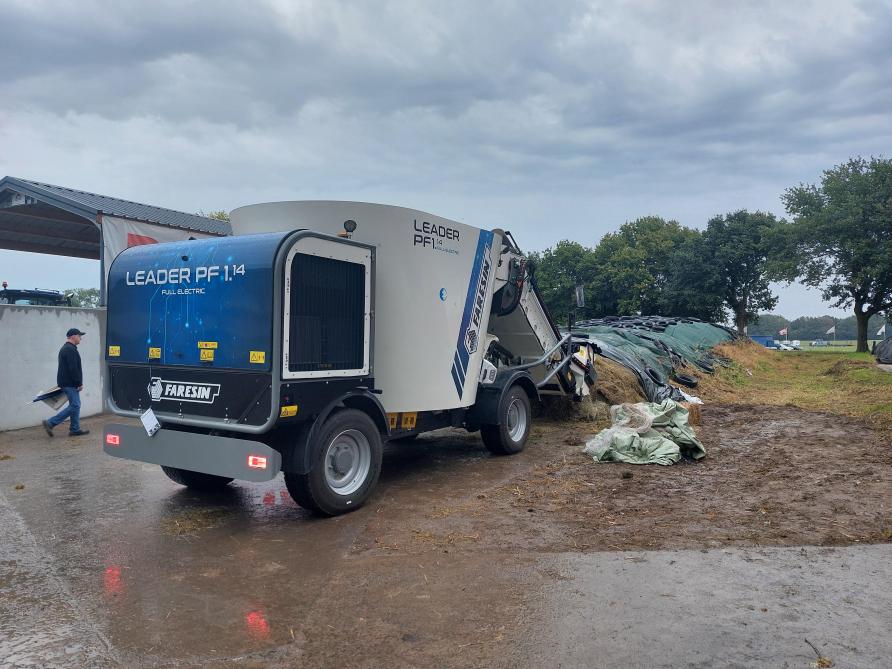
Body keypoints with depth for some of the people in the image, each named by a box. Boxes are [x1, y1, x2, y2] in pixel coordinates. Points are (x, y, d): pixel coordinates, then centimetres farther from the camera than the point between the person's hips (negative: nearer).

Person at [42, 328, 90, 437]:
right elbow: (73, 369, -22)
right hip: (70, 384, -11)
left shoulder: (65, 348, 18)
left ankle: (75, 430, 13)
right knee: (74, 406, -7)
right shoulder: (71, 350, -16)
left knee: (75, 405, 11)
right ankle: (50, 423, -5)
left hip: (66, 382, 11)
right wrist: (79, 383, -17)